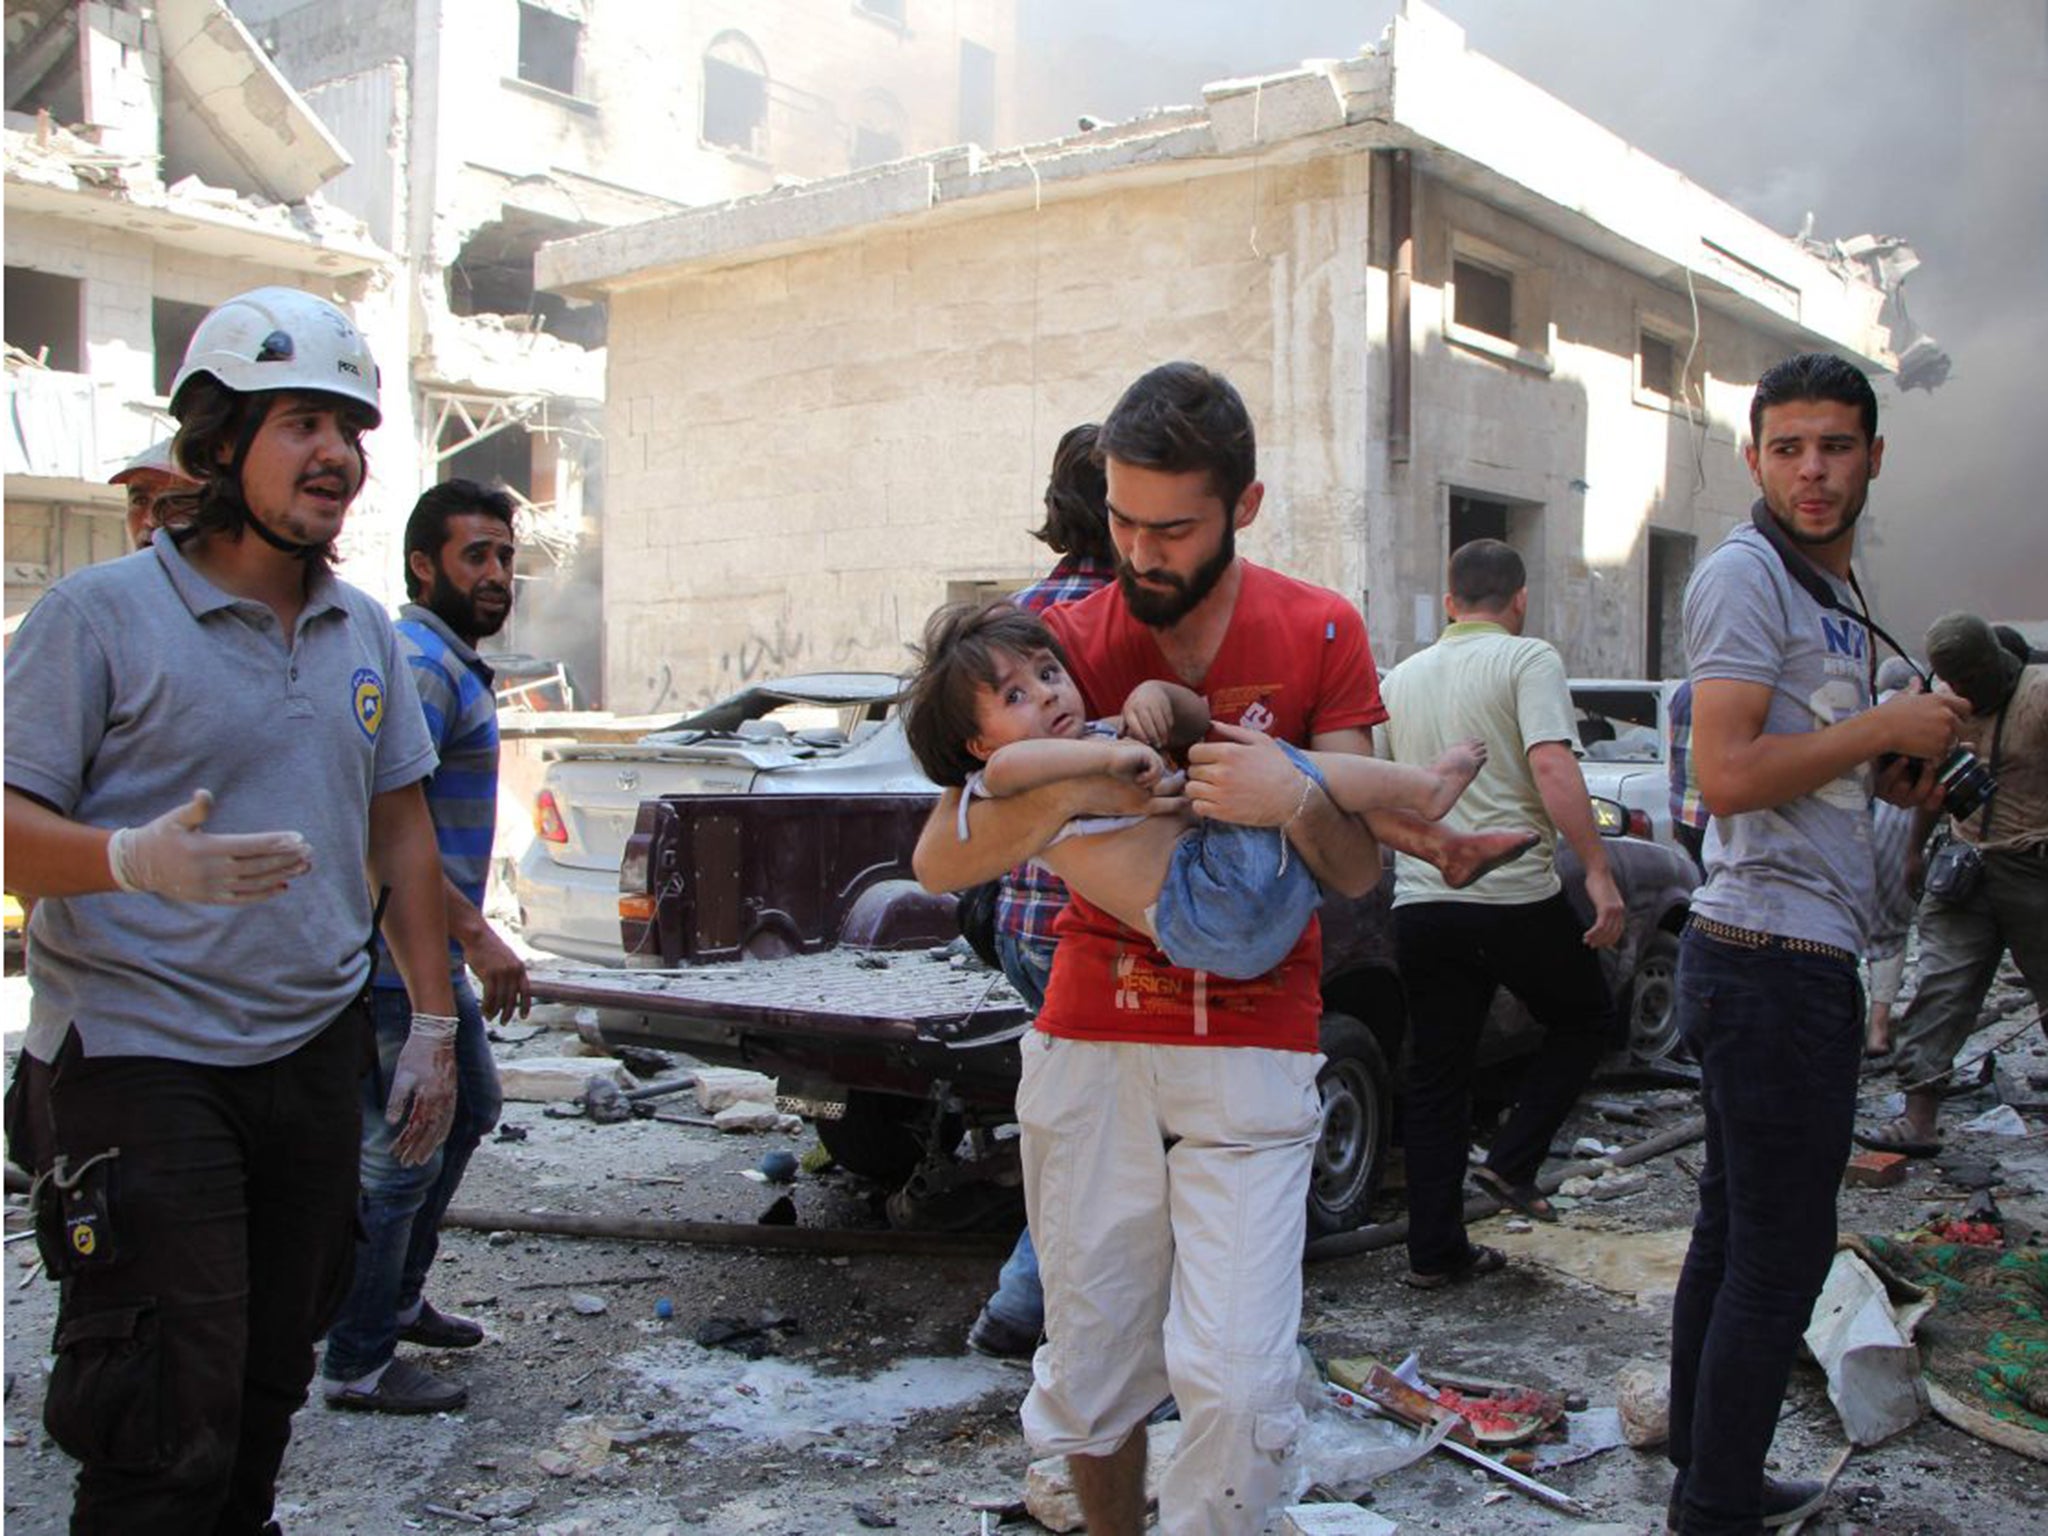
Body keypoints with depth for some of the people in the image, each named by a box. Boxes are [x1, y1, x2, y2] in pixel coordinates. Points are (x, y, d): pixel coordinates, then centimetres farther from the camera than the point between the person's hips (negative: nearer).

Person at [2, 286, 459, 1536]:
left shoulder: (367, 634, 10)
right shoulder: (101, 613, -8)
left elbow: (402, 834, 15)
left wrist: (434, 1028, 11)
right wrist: (138, 860, -33)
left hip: (315, 1050, 6)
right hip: (140, 1058, -6)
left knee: (273, 1377, 17)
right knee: (163, 1426, -3)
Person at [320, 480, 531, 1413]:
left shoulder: (450, 662, 16)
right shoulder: (418, 663, -18)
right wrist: (477, 936, -27)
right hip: (396, 959, -11)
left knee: (470, 1107, 23)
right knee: (402, 1153, -4)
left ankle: (399, 1299, 35)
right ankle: (357, 1364, 9)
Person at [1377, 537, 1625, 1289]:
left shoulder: (1400, 678, 14)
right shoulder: (1527, 659, -4)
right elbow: (1551, 765, -18)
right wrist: (1599, 872, -17)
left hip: (1420, 906, 5)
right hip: (1515, 896, -5)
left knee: (1436, 1079, 11)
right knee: (1585, 1019, 20)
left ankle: (1433, 1250, 13)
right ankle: (1512, 1160, 8)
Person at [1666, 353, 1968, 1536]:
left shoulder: (1834, 593, 20)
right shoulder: (1745, 573, -11)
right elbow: (1727, 774, -21)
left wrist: (1894, 776, 8)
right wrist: (1884, 728, -13)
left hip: (1806, 958, 10)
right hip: (1775, 959, -10)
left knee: (1735, 1238, 17)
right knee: (1779, 1259, -4)